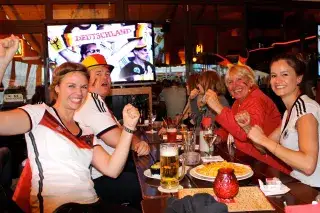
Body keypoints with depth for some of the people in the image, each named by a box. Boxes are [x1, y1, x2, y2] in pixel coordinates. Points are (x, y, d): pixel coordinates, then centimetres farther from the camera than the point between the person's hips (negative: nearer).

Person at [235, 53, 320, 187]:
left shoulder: (306, 107, -19)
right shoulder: (290, 111, 8)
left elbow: (308, 165, -31)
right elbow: (266, 146, 10)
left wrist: (264, 140, -25)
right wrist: (248, 127, -7)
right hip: (298, 185, 7)